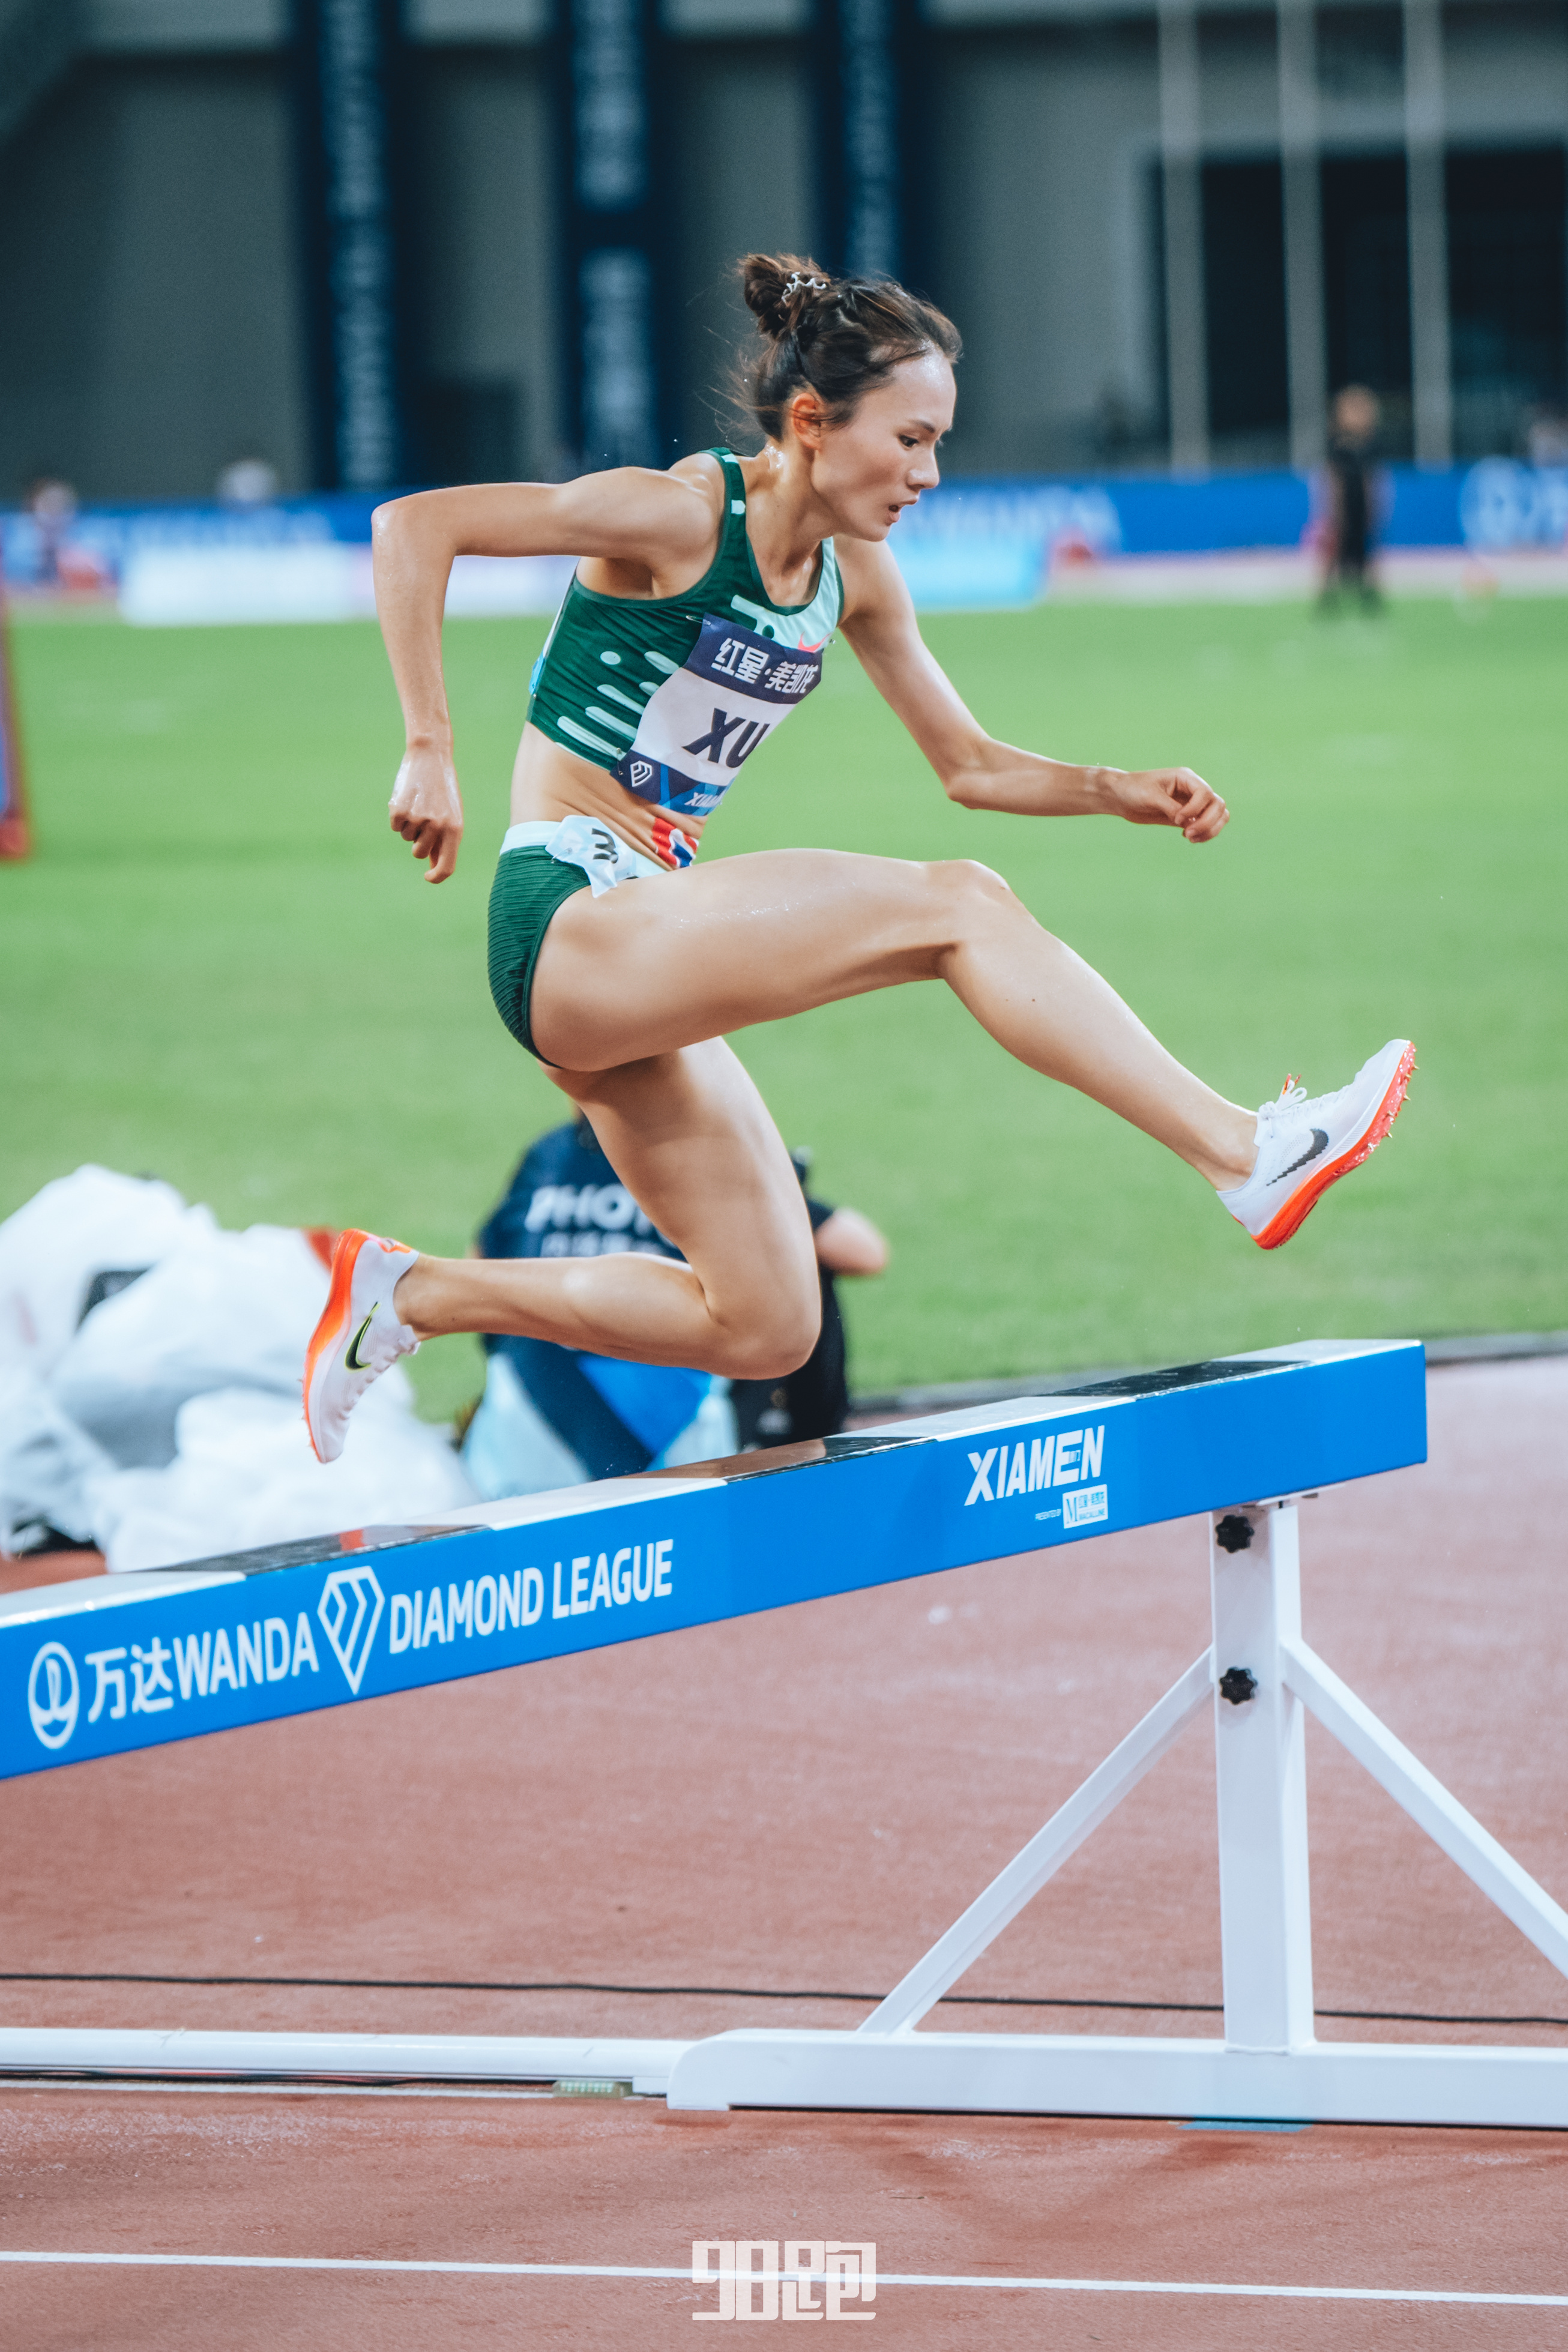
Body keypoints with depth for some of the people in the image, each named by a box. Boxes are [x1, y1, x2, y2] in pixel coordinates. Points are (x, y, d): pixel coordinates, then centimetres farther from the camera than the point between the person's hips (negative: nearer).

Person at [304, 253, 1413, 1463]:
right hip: (567, 923, -9)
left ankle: (407, 1295, 16)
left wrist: (1120, 792, 0)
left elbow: (969, 764, 18)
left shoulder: (854, 574, 9)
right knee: (957, 906, -20)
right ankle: (1246, 1156, -25)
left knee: (765, 1332, 8)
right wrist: (430, 753, -24)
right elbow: (414, 525, -19)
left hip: (639, 969, 9)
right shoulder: (681, 516, -14)